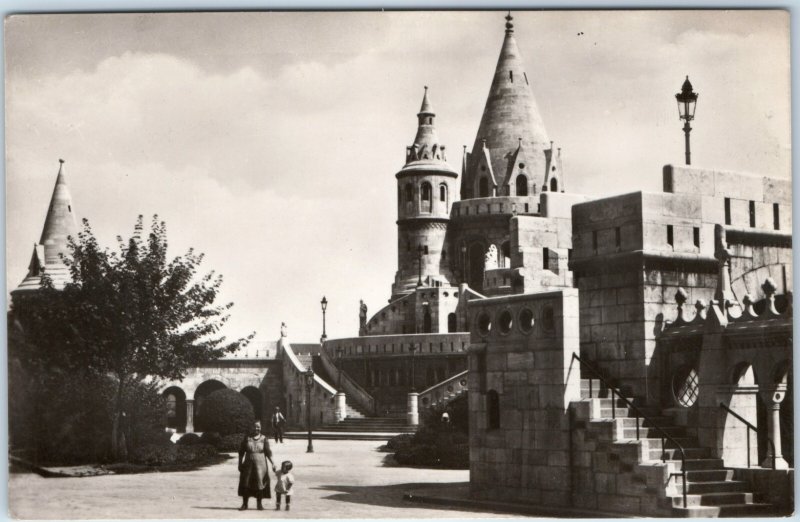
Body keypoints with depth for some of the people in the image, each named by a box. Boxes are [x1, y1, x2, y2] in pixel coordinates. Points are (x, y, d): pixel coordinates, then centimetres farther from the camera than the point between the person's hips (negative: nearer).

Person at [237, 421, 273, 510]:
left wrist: (272, 463, -16)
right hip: (248, 464, 1)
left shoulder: (264, 439, -2)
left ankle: (259, 504, 15)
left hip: (260, 465, -1)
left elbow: (268, 452, -6)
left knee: (260, 484, 2)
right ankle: (244, 504, 13)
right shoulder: (247, 438, 0)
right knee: (246, 484, 4)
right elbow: (241, 451, 3)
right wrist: (240, 463, 0)